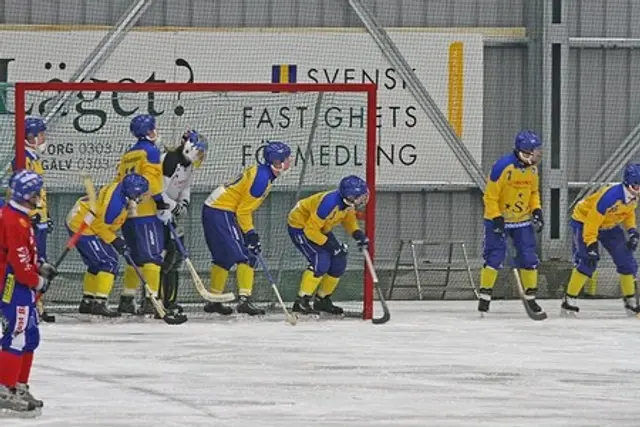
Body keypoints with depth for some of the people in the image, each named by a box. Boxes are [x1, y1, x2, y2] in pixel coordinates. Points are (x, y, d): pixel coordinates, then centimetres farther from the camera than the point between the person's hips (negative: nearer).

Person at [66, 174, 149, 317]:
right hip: (82, 228, -10)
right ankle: (99, 303, -13)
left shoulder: (119, 189, 0)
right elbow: (100, 225, -22)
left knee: (97, 265, 20)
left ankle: (87, 302, 29)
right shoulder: (115, 203, -28)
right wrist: (115, 241, -15)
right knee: (109, 263, -11)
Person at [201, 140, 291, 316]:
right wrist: (250, 233, -12)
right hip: (222, 214, -10)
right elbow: (243, 211, -18)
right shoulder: (262, 178, -18)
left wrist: (251, 232, 20)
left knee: (223, 258, 18)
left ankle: (214, 300, 25)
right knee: (245, 256, -13)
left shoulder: (259, 171, 13)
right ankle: (244, 299, -20)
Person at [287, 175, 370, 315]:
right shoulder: (330, 203, -37)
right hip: (300, 226, -9)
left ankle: (322, 300, 18)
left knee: (339, 262, 4)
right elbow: (311, 230, -32)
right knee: (321, 261, -23)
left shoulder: (349, 203, -13)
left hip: (321, 228, 9)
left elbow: (348, 219, 9)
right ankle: (301, 302, -18)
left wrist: (358, 234, -9)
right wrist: (330, 244, -30)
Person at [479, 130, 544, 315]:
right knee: (495, 256, -10)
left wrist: (536, 210, -1)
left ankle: (531, 297, 13)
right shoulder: (503, 167, -24)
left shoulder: (532, 168, -3)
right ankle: (484, 296, 2)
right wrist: (496, 219, -22)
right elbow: (490, 196, -18)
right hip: (498, 218, -6)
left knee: (529, 257, 2)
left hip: (522, 220, 6)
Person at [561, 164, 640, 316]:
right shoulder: (610, 196, -37)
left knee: (626, 261, 2)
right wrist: (591, 245, -34)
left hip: (610, 226, 8)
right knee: (587, 262, -22)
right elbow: (592, 221, -33)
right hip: (584, 221, -8)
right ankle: (569, 301, -15)